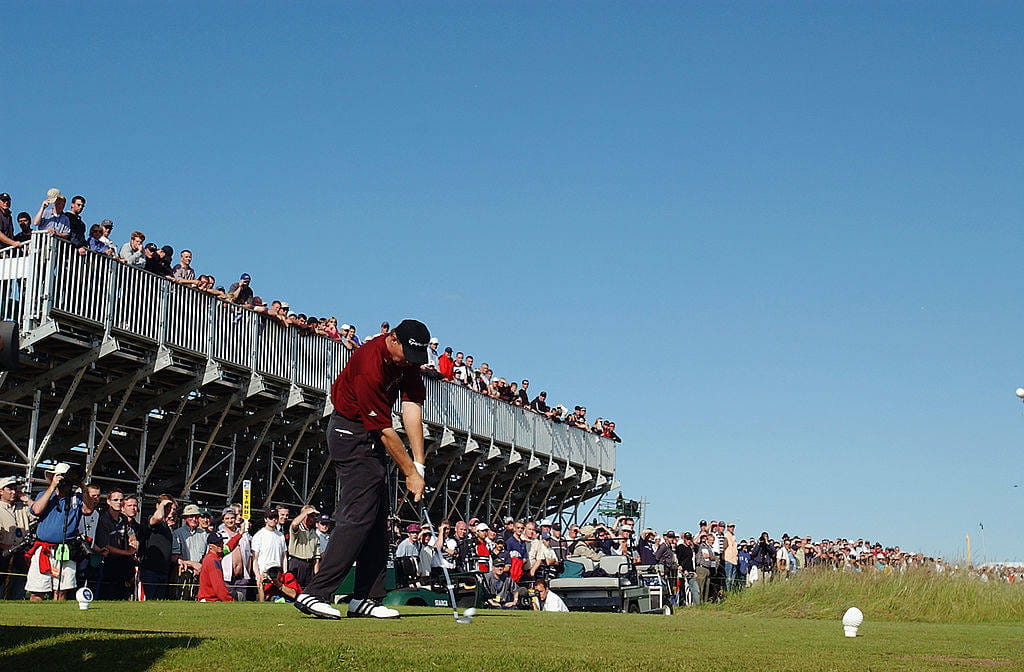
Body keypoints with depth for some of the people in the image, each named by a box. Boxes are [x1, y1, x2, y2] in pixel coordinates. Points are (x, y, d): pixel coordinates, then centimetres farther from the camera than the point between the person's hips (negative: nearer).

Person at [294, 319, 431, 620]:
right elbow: (385, 430, -25)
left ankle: (365, 598, 8)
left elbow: (412, 408, -9)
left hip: (371, 436, 9)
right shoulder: (370, 365, -29)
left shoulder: (409, 360, -3)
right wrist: (410, 474, -19)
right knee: (359, 514, -17)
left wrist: (419, 465, -15)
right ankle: (314, 594, -17)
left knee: (377, 518, 6)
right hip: (351, 432, -9)